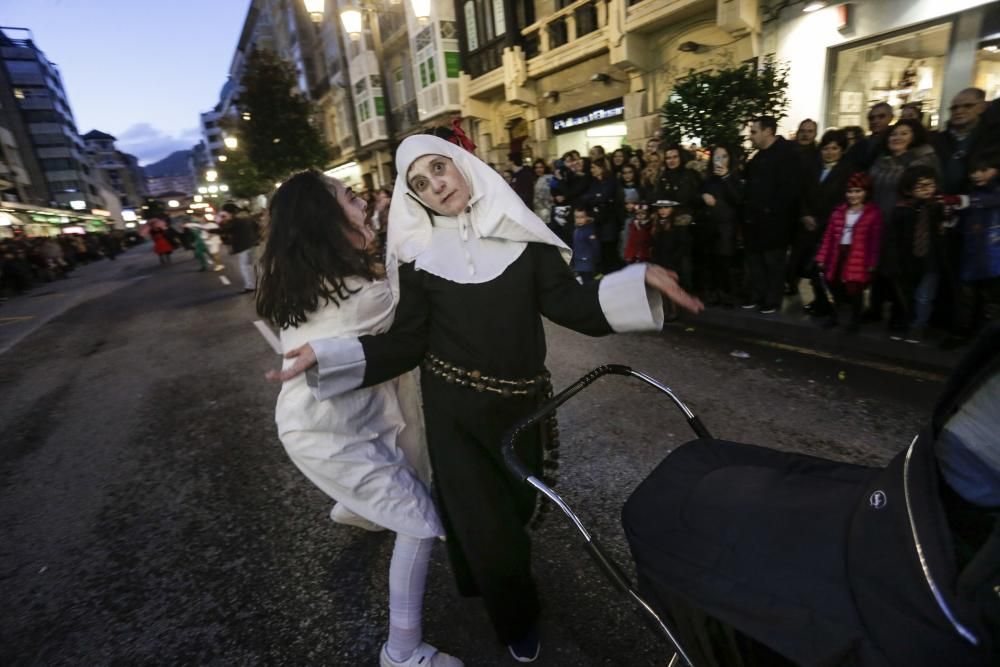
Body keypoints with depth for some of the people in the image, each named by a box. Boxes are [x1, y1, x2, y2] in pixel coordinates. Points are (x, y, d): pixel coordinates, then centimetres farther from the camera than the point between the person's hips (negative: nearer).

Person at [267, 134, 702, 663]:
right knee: (484, 525, 4)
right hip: (453, 408, -1)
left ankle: (489, 578, 58)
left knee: (515, 508, 19)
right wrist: (325, 354, -13)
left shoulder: (520, 233, -3)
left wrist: (641, 280, -23)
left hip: (521, 402, 2)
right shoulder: (419, 253, -3)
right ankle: (516, 621, 40)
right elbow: (405, 343, -5)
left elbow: (571, 306, -8)